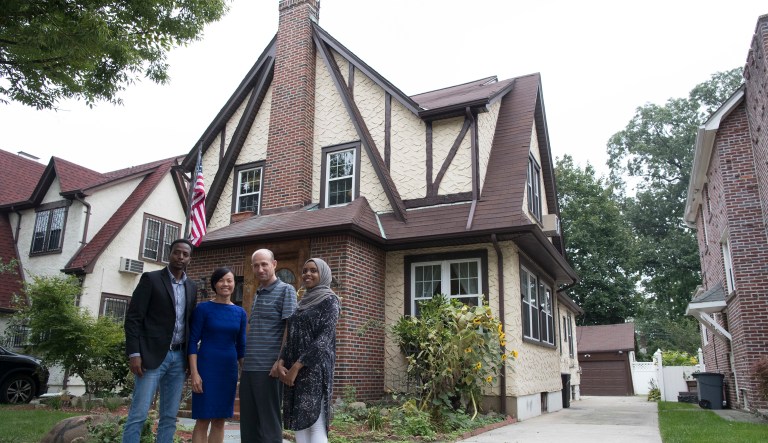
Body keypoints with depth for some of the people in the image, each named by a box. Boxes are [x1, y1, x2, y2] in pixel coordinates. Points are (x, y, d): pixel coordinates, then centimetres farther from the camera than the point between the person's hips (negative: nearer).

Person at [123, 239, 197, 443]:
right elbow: (133, 317, -7)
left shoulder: (192, 287, 13)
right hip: (153, 355, -5)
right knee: (138, 414, -6)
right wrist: (134, 353, -15)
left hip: (179, 357, 5)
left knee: (170, 417, 7)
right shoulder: (151, 279, -2)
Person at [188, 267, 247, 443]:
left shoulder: (240, 312, 7)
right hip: (207, 367, -4)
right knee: (203, 419, -2)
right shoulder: (203, 308, -4)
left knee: (220, 419, 9)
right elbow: (192, 341, -7)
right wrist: (194, 372, -14)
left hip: (229, 369, 4)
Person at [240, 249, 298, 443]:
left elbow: (290, 327, -11)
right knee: (248, 423, 11)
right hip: (249, 368, 7)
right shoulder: (257, 294, 19)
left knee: (269, 423, 0)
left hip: (268, 368, -7)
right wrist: (244, 359, 15)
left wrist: (280, 361, -18)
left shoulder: (285, 290, -3)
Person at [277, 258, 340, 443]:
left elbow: (324, 337, -13)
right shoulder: (302, 303, 18)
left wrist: (297, 366, -16)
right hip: (294, 370, 7)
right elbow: (291, 338, 15)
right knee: (299, 422, 6)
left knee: (315, 422, -9)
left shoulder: (329, 300, -3)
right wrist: (281, 362, -3)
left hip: (315, 368, -7)